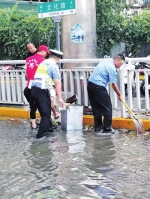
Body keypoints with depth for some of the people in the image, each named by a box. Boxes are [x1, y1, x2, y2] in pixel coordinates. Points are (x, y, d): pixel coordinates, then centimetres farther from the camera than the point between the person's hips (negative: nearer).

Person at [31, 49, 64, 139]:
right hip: (42, 90, -7)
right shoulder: (54, 66, -2)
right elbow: (57, 83, -8)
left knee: (44, 111, 20)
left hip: (34, 89, 8)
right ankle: (41, 133, 0)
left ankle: (48, 128, 32)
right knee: (46, 113, 1)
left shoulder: (43, 63, 21)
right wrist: (60, 98, -9)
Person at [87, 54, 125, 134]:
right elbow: (113, 84, -9)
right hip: (98, 87, -9)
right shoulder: (112, 68, -12)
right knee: (107, 108, -1)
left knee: (96, 107, 15)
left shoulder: (105, 61, 15)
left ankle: (98, 127, 21)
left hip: (90, 84, 9)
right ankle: (107, 129, 1)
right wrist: (119, 95, 3)